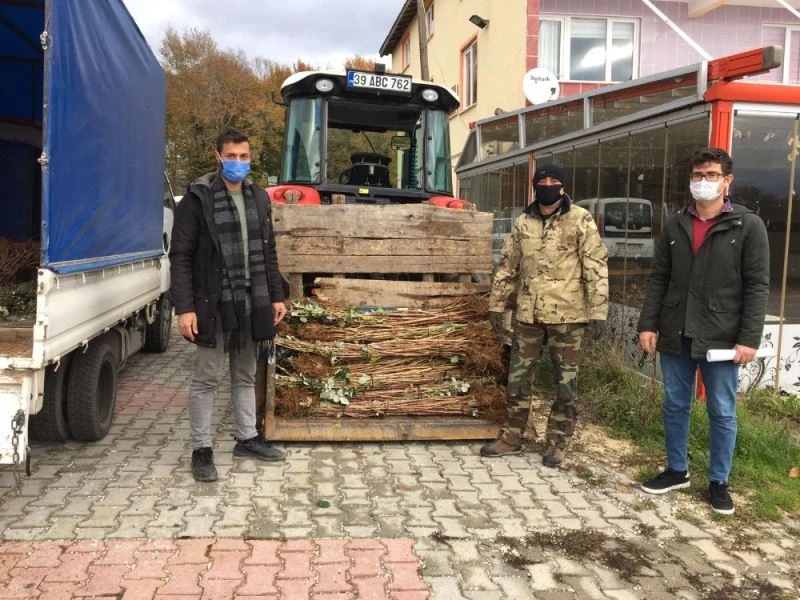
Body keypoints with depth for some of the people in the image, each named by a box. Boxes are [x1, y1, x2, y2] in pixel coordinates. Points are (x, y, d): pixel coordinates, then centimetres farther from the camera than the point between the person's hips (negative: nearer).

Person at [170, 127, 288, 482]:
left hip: (251, 302, 6)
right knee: (207, 378, 3)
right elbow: (181, 257, -11)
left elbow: (268, 253, 17)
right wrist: (184, 307, -17)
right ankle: (201, 449, 14)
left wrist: (276, 296, 13)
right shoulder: (198, 198, -8)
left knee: (246, 375, 16)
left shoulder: (258, 198, 10)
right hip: (214, 302, -5)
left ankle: (247, 438, 29)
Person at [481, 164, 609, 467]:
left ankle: (558, 442, 20)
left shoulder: (580, 219, -5)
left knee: (566, 380, 5)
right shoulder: (523, 222, 8)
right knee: (518, 375, 10)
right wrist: (496, 303, 13)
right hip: (529, 313, 4)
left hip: (567, 314, -4)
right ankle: (512, 436, 25)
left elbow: (596, 267, -8)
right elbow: (507, 265, 14)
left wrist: (598, 310, -13)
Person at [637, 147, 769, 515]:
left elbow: (757, 286, -6)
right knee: (674, 406, 12)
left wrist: (749, 338, -13)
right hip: (675, 336, 4)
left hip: (721, 339, -3)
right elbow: (658, 279, 9)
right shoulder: (674, 225, 8)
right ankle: (677, 470, 29)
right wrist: (648, 324, 1)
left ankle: (718, 482, 21)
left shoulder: (748, 226, -3)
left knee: (722, 413, 6)